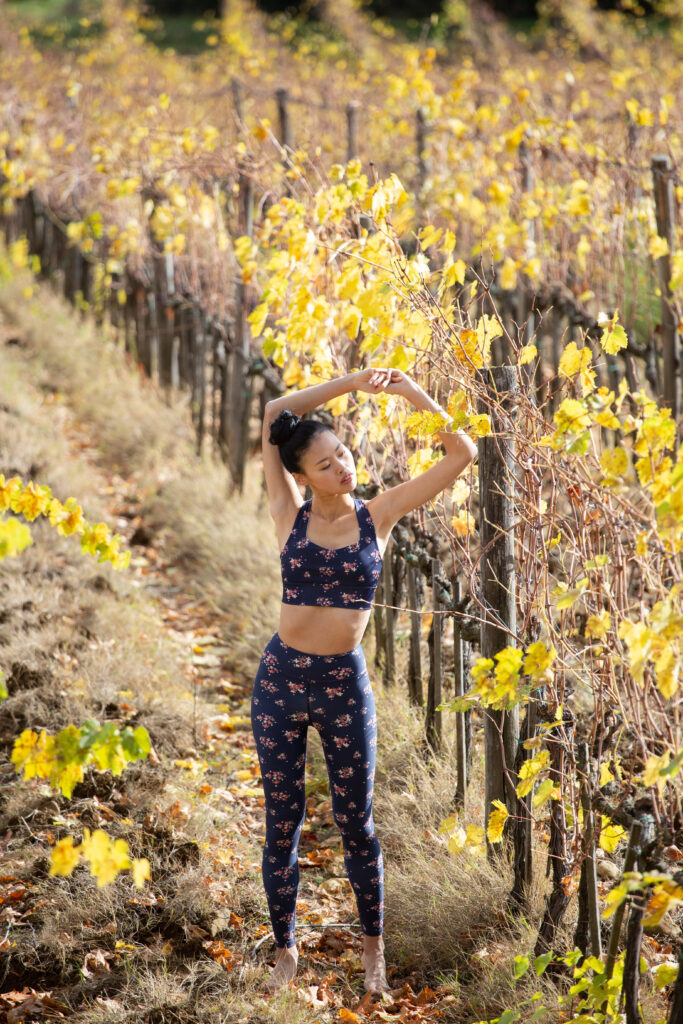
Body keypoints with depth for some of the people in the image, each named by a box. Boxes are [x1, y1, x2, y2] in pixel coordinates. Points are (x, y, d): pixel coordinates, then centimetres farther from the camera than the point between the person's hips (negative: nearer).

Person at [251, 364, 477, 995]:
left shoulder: (378, 515, 0)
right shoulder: (292, 516, -2)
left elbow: (462, 454, -1)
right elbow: (274, 415, -7)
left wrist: (415, 395, -9)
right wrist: (350, 384, -8)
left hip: (345, 684, 0)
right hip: (282, 679, 0)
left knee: (356, 824, 8)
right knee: (282, 823, 8)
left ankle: (373, 945, 26)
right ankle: (285, 948, 22)